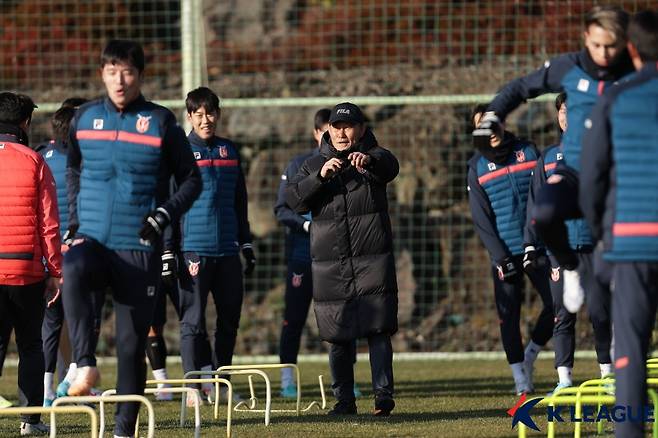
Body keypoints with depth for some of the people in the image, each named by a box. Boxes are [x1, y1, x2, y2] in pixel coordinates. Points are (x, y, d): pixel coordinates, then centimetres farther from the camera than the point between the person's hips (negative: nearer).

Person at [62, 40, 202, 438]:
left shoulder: (161, 122, 0)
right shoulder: (85, 118, 8)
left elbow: (191, 179, 7)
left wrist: (164, 215, -8)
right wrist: (75, 219, 14)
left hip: (140, 248, -1)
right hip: (91, 239, 1)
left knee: (133, 341, 1)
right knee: (73, 271, -35)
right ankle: (86, 365, -34)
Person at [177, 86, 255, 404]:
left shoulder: (229, 151, 14)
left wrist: (247, 245, 19)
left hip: (227, 249, 5)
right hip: (194, 249, -5)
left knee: (230, 319, 8)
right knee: (193, 321, -4)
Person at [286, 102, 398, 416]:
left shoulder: (373, 158, 4)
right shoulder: (314, 165, 13)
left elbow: (390, 166, -21)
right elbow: (293, 199, -1)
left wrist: (369, 160, -44)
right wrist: (320, 177, -18)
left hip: (372, 260, -3)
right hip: (329, 265, 3)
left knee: (378, 330, -8)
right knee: (338, 336, 4)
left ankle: (383, 395, -6)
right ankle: (344, 400, 11)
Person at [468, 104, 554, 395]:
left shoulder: (528, 152, 5)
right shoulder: (477, 167, 3)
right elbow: (480, 218, 0)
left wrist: (532, 241, -11)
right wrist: (500, 257, -9)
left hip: (535, 247, 1)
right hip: (504, 253, -1)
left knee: (556, 304, -5)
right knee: (508, 314, -3)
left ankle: (530, 355, 18)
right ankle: (520, 381, 2)